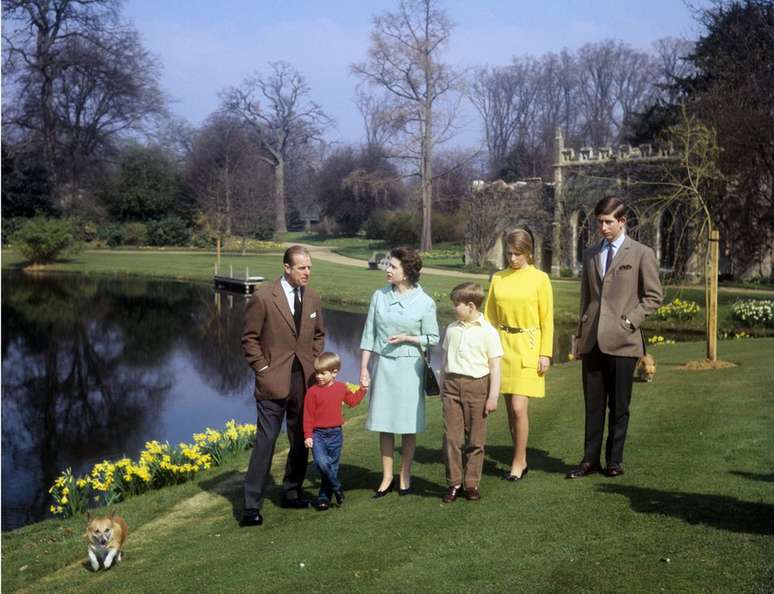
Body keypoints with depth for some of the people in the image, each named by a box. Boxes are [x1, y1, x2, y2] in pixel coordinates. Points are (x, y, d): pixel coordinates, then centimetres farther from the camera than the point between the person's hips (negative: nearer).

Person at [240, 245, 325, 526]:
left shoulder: (313, 298, 7)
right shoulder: (263, 298, -9)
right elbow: (249, 339, -4)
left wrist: (314, 365, 9)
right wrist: (263, 370, -9)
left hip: (305, 380, 6)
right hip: (275, 381, -5)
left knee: (301, 441, 12)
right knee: (265, 440, -6)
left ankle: (291, 493, 27)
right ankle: (252, 506, -1)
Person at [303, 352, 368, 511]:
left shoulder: (342, 388, 5)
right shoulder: (313, 391, -7)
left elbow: (352, 401, 25)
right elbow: (308, 415, -5)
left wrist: (362, 389, 16)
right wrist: (308, 436, -8)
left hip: (336, 434, 3)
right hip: (318, 434, -3)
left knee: (332, 466, 7)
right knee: (321, 462, -22)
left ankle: (324, 497, 18)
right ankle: (337, 488, -4)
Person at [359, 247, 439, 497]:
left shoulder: (425, 302, -5)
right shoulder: (379, 296, 2)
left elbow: (432, 339, 0)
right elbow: (368, 335, 4)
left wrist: (406, 338, -15)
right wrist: (364, 369, 1)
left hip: (409, 366, -2)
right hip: (383, 365, 2)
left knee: (408, 425, 5)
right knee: (384, 423, 5)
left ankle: (405, 476, 19)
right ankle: (387, 476, 17)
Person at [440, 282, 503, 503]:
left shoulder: (487, 332, -6)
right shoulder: (452, 329, 9)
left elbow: (494, 366, -5)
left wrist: (493, 396, -7)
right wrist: (443, 387, 17)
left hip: (477, 386, -3)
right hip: (452, 385, 3)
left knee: (475, 439, 5)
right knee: (451, 437, 0)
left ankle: (472, 483, 14)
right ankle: (454, 483, 9)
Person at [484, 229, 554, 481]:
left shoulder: (540, 279, -3)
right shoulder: (498, 279, 6)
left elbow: (547, 320, -2)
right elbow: (489, 316, 9)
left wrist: (545, 353, -6)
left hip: (527, 347, -4)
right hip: (502, 346, 4)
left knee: (518, 408, -9)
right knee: (511, 407, 9)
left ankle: (518, 462, 5)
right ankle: (521, 460, 22)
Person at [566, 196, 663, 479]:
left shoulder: (642, 254, 0)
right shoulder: (591, 255, 14)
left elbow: (653, 296, 1)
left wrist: (629, 321, -10)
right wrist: (580, 333, 13)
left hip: (622, 340, -4)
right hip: (592, 340, 4)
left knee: (618, 405, 4)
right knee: (593, 403, 7)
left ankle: (614, 460, 15)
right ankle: (590, 460, 13)